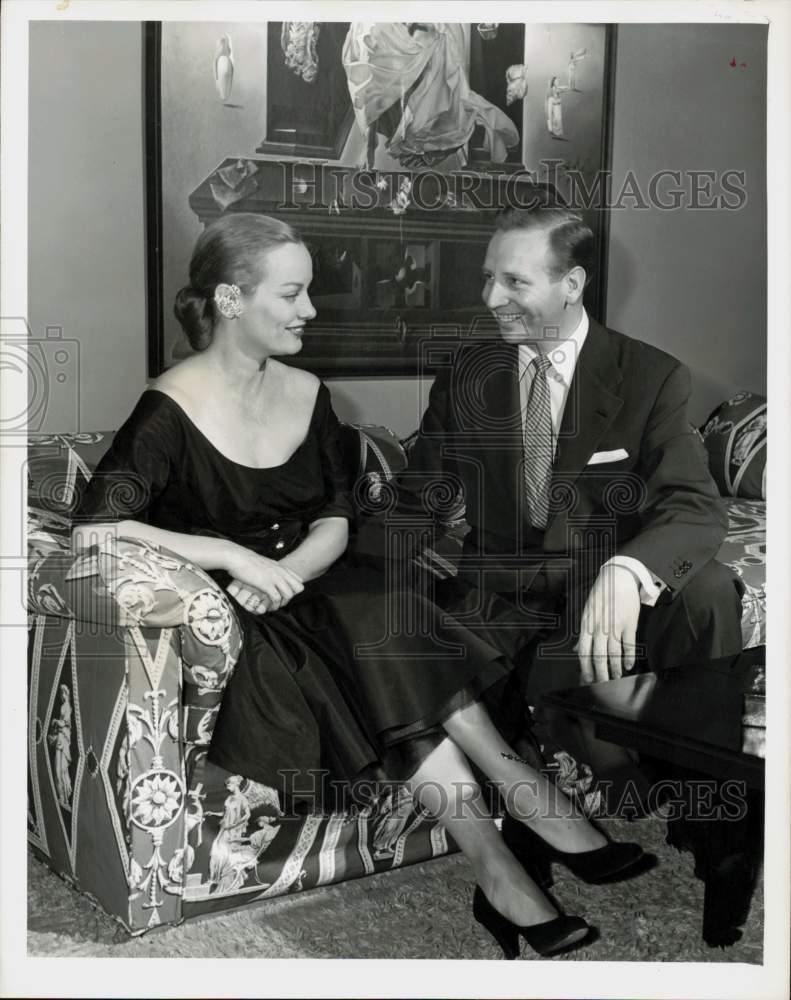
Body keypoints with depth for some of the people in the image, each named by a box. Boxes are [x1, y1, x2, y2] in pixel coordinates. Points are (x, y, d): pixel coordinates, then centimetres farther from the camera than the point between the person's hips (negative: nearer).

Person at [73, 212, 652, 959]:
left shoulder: (306, 394, 6)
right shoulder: (172, 410, -14)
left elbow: (335, 523, 5)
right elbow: (92, 525, -23)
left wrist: (283, 574, -17)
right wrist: (238, 558, -26)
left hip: (308, 587, 5)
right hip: (233, 621, -5)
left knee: (405, 647, -23)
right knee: (387, 665, -27)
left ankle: (504, 880, -21)